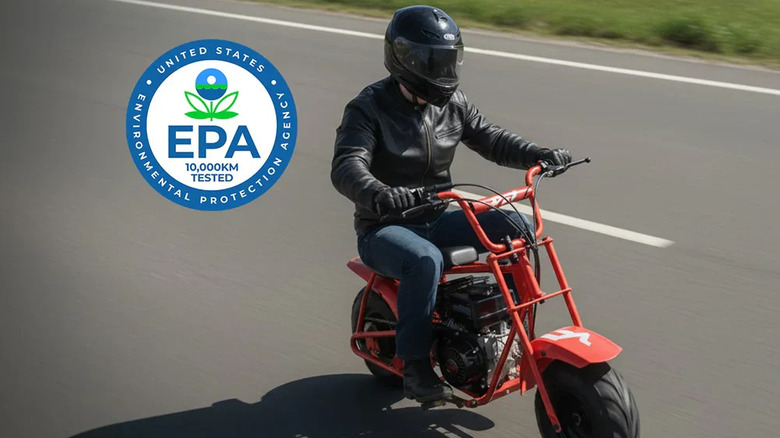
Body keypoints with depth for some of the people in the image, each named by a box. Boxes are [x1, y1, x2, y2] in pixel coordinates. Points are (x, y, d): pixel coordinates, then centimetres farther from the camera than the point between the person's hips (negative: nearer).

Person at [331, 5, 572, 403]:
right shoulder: (368, 109, -15)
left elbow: (490, 139, 9)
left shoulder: (451, 103, 5)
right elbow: (346, 167, -29)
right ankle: (415, 368, -26)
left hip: (437, 218, 7)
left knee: (518, 227, -9)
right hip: (385, 227, -6)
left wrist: (540, 154, -10)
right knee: (425, 261, -38)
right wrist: (377, 194, -52)